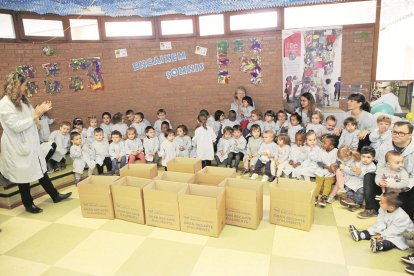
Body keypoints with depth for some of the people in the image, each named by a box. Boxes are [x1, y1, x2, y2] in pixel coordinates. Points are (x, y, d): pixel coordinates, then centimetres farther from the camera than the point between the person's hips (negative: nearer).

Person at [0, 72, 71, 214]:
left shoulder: (22, 100, 8)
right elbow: (16, 126, -23)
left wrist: (40, 112, -1)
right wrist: (35, 115, -20)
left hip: (30, 143, 8)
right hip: (18, 147, -8)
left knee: (41, 170, 16)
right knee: (24, 175, 7)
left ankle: (55, 195, 28)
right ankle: (28, 204, 24)